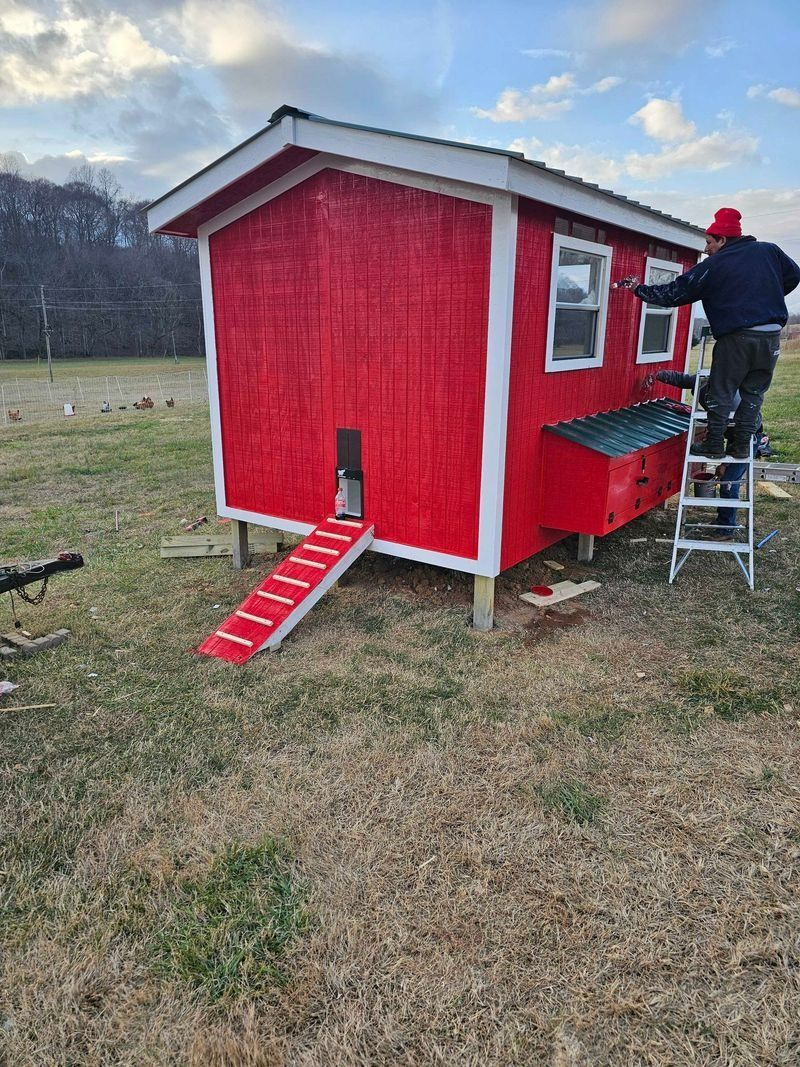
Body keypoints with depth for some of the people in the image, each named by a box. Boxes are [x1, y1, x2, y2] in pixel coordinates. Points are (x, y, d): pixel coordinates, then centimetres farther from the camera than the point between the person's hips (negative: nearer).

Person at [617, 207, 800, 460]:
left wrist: (640, 290, 9)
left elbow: (673, 293, -1)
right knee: (753, 392, 12)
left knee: (721, 392, 6)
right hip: (772, 337, 5)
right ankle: (741, 445, 13)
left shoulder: (712, 266, -2)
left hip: (736, 337, -4)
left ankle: (714, 445, 8)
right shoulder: (770, 251, 11)